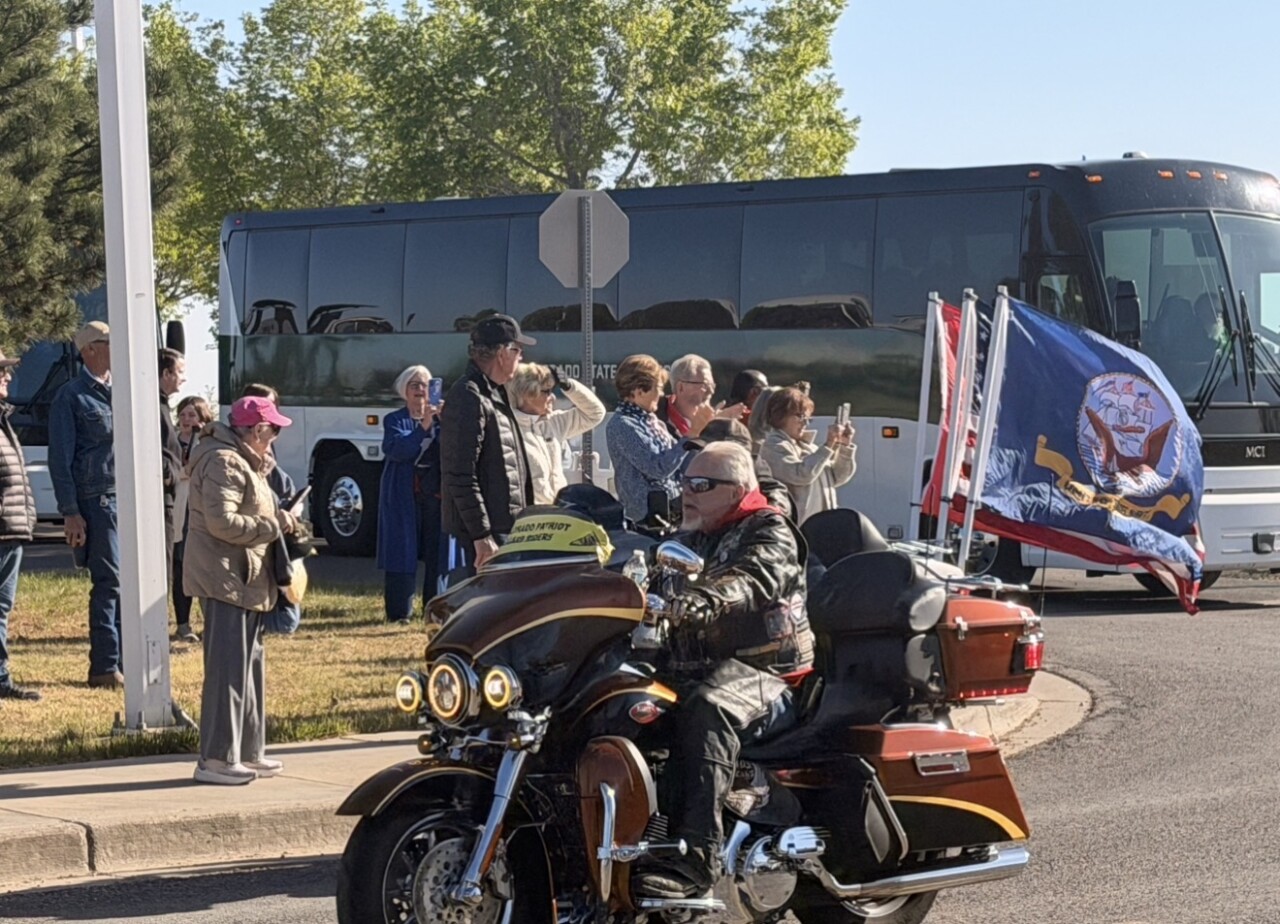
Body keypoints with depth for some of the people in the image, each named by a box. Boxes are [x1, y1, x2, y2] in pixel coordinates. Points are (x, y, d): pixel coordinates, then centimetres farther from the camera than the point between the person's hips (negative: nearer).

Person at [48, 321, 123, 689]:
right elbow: (60, 459, -6)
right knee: (109, 583, -7)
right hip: (98, 502, -6)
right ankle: (104, 668, -2)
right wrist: (70, 513, -12)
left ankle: (123, 661, 15)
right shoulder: (71, 396, -3)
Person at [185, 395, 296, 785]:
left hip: (246, 581, 11)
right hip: (226, 580, -11)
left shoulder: (245, 462, 20)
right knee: (229, 667, -11)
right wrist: (273, 527, -15)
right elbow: (222, 522, -23)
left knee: (250, 665, 15)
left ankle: (248, 752, 22)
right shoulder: (224, 463, -15)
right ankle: (216, 759, -10)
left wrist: (278, 519, 7)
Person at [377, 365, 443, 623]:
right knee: (402, 554, -4)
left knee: (437, 553, 1)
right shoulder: (395, 420, 5)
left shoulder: (440, 418, 14)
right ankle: (399, 613, 1)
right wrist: (423, 426, -22)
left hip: (436, 494, 3)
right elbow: (395, 450, -14)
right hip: (404, 495, -3)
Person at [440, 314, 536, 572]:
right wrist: (481, 535, -22)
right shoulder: (468, 398, -15)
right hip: (481, 534, -10)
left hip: (506, 529, 10)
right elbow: (461, 476, -21)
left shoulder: (496, 394, 18)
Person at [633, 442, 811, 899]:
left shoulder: (769, 531, 0)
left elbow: (754, 578, -22)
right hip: (696, 669, 8)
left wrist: (704, 599, -43)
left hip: (762, 674, -7)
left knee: (706, 706, -38)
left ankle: (697, 856, -46)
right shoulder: (689, 540, 25)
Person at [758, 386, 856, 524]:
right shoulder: (774, 447, -6)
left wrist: (845, 447, 4)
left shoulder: (806, 445, 18)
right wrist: (828, 445, -17)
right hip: (797, 524, -9)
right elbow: (801, 475, -21)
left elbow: (837, 477, 18)